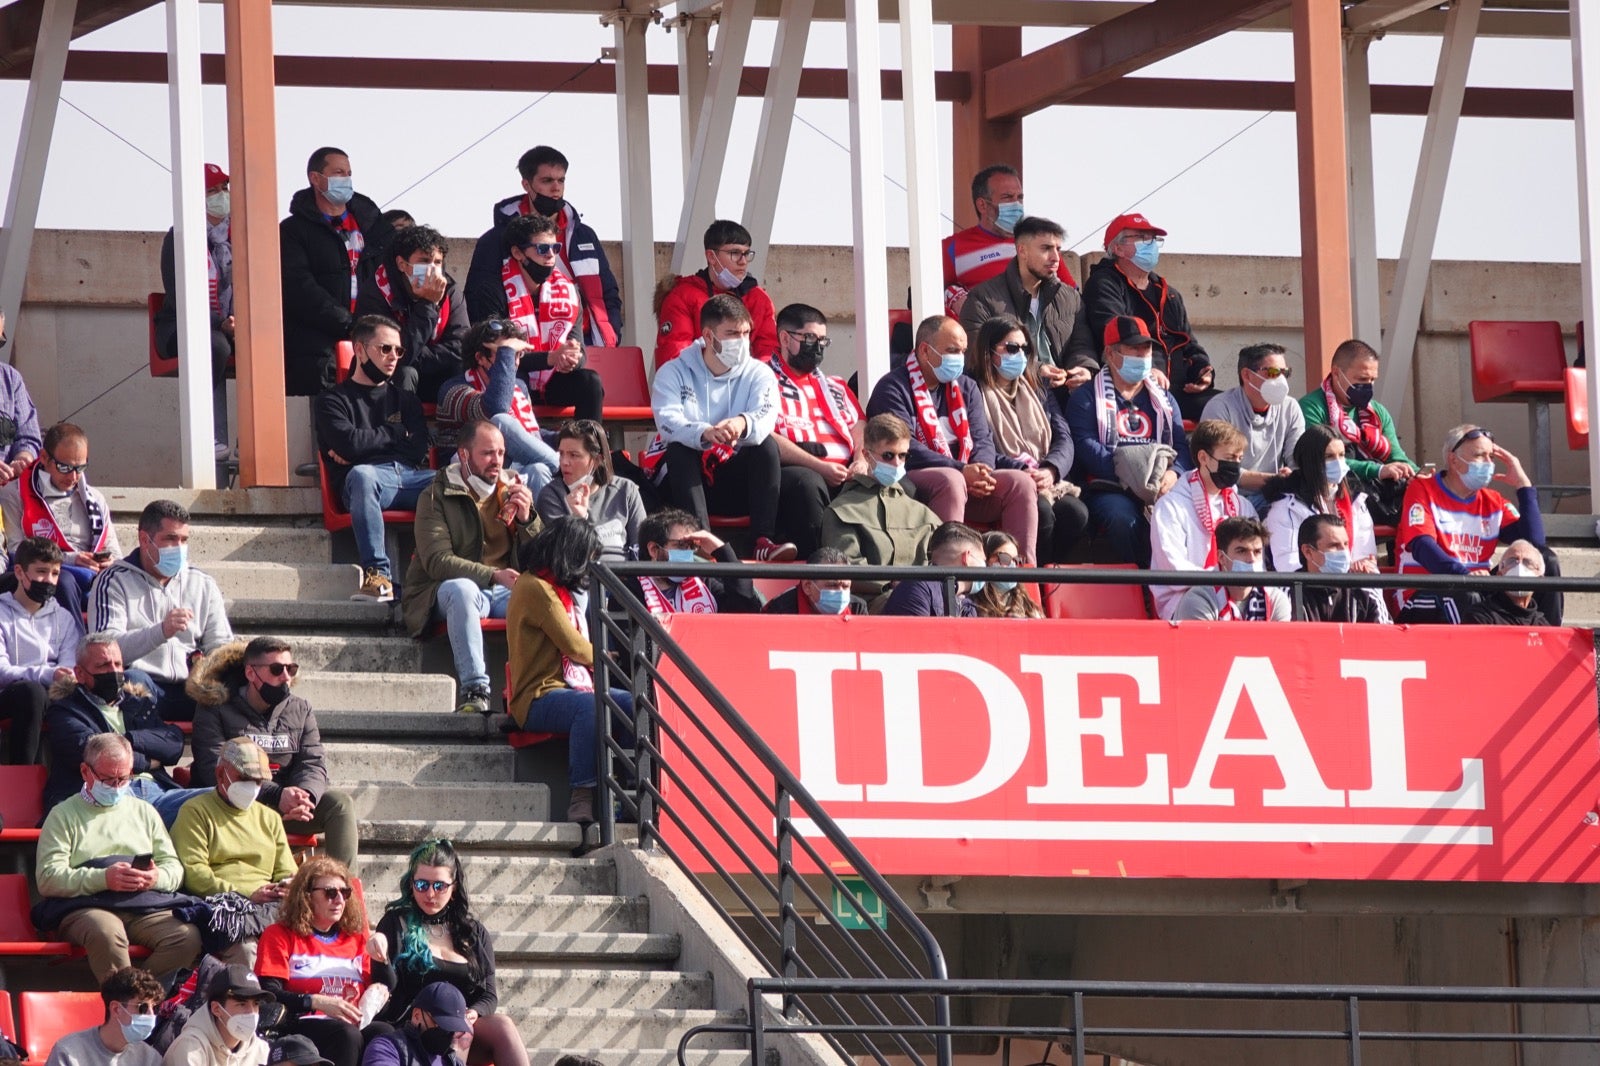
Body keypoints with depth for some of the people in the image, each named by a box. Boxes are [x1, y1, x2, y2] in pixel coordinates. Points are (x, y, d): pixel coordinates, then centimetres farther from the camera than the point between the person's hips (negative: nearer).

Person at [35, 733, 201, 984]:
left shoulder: (144, 812, 27)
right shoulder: (63, 815, 13)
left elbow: (174, 868, 21)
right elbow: (48, 878, 0)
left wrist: (156, 878, -4)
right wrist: (103, 879, -13)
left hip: (147, 907, 4)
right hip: (85, 906, -4)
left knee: (188, 937, -28)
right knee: (107, 933, -40)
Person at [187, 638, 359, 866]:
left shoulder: (301, 710, 15)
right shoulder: (216, 712, -1)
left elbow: (313, 764, 4)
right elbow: (216, 770, -14)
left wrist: (305, 795, -22)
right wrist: (277, 795, -26)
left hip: (289, 810, 5)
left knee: (339, 800, -18)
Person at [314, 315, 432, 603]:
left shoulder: (405, 399, 32)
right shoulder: (334, 400, 20)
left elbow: (419, 449, 12)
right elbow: (348, 442, -2)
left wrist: (367, 442, 2)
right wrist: (395, 433, 12)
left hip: (410, 477, 3)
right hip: (371, 476, -3)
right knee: (361, 475, -42)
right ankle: (377, 575, -46)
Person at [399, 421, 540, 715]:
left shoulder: (513, 490, 14)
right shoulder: (436, 496, -1)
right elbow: (437, 561, -14)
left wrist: (527, 519, -11)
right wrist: (493, 575, -27)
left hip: (506, 591, 4)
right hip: (448, 589, -4)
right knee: (461, 589, -40)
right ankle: (474, 690, -44)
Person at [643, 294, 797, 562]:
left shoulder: (759, 374, 3)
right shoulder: (674, 373, -1)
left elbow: (765, 418, -18)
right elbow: (668, 422, -21)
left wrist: (742, 424, -45)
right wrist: (705, 433, -44)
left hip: (734, 482, 2)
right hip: (684, 479, -2)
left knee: (767, 445, -24)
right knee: (679, 450, -32)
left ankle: (764, 542, -35)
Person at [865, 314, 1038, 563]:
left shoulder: (966, 388, 19)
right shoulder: (893, 388, -4)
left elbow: (983, 440, 10)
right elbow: (904, 449, -15)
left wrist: (981, 473, -14)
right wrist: (960, 470, -22)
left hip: (964, 478, 7)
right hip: (910, 482, -7)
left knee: (1021, 483, -13)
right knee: (951, 482, -37)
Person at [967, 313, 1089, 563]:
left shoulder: (1037, 387, 21)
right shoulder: (975, 391, 1)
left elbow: (1063, 437, 10)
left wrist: (1050, 470, -11)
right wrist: (1022, 470, -20)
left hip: (1046, 480, 5)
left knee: (1076, 512, -24)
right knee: (1042, 512, -33)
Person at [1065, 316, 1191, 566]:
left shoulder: (1164, 399, 26)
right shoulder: (1086, 398, 12)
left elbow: (1181, 445, 12)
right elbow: (1085, 446, -4)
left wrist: (1174, 473, -13)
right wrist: (1127, 472, -19)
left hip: (1161, 490, 3)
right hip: (1108, 488, -3)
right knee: (1123, 520, -38)